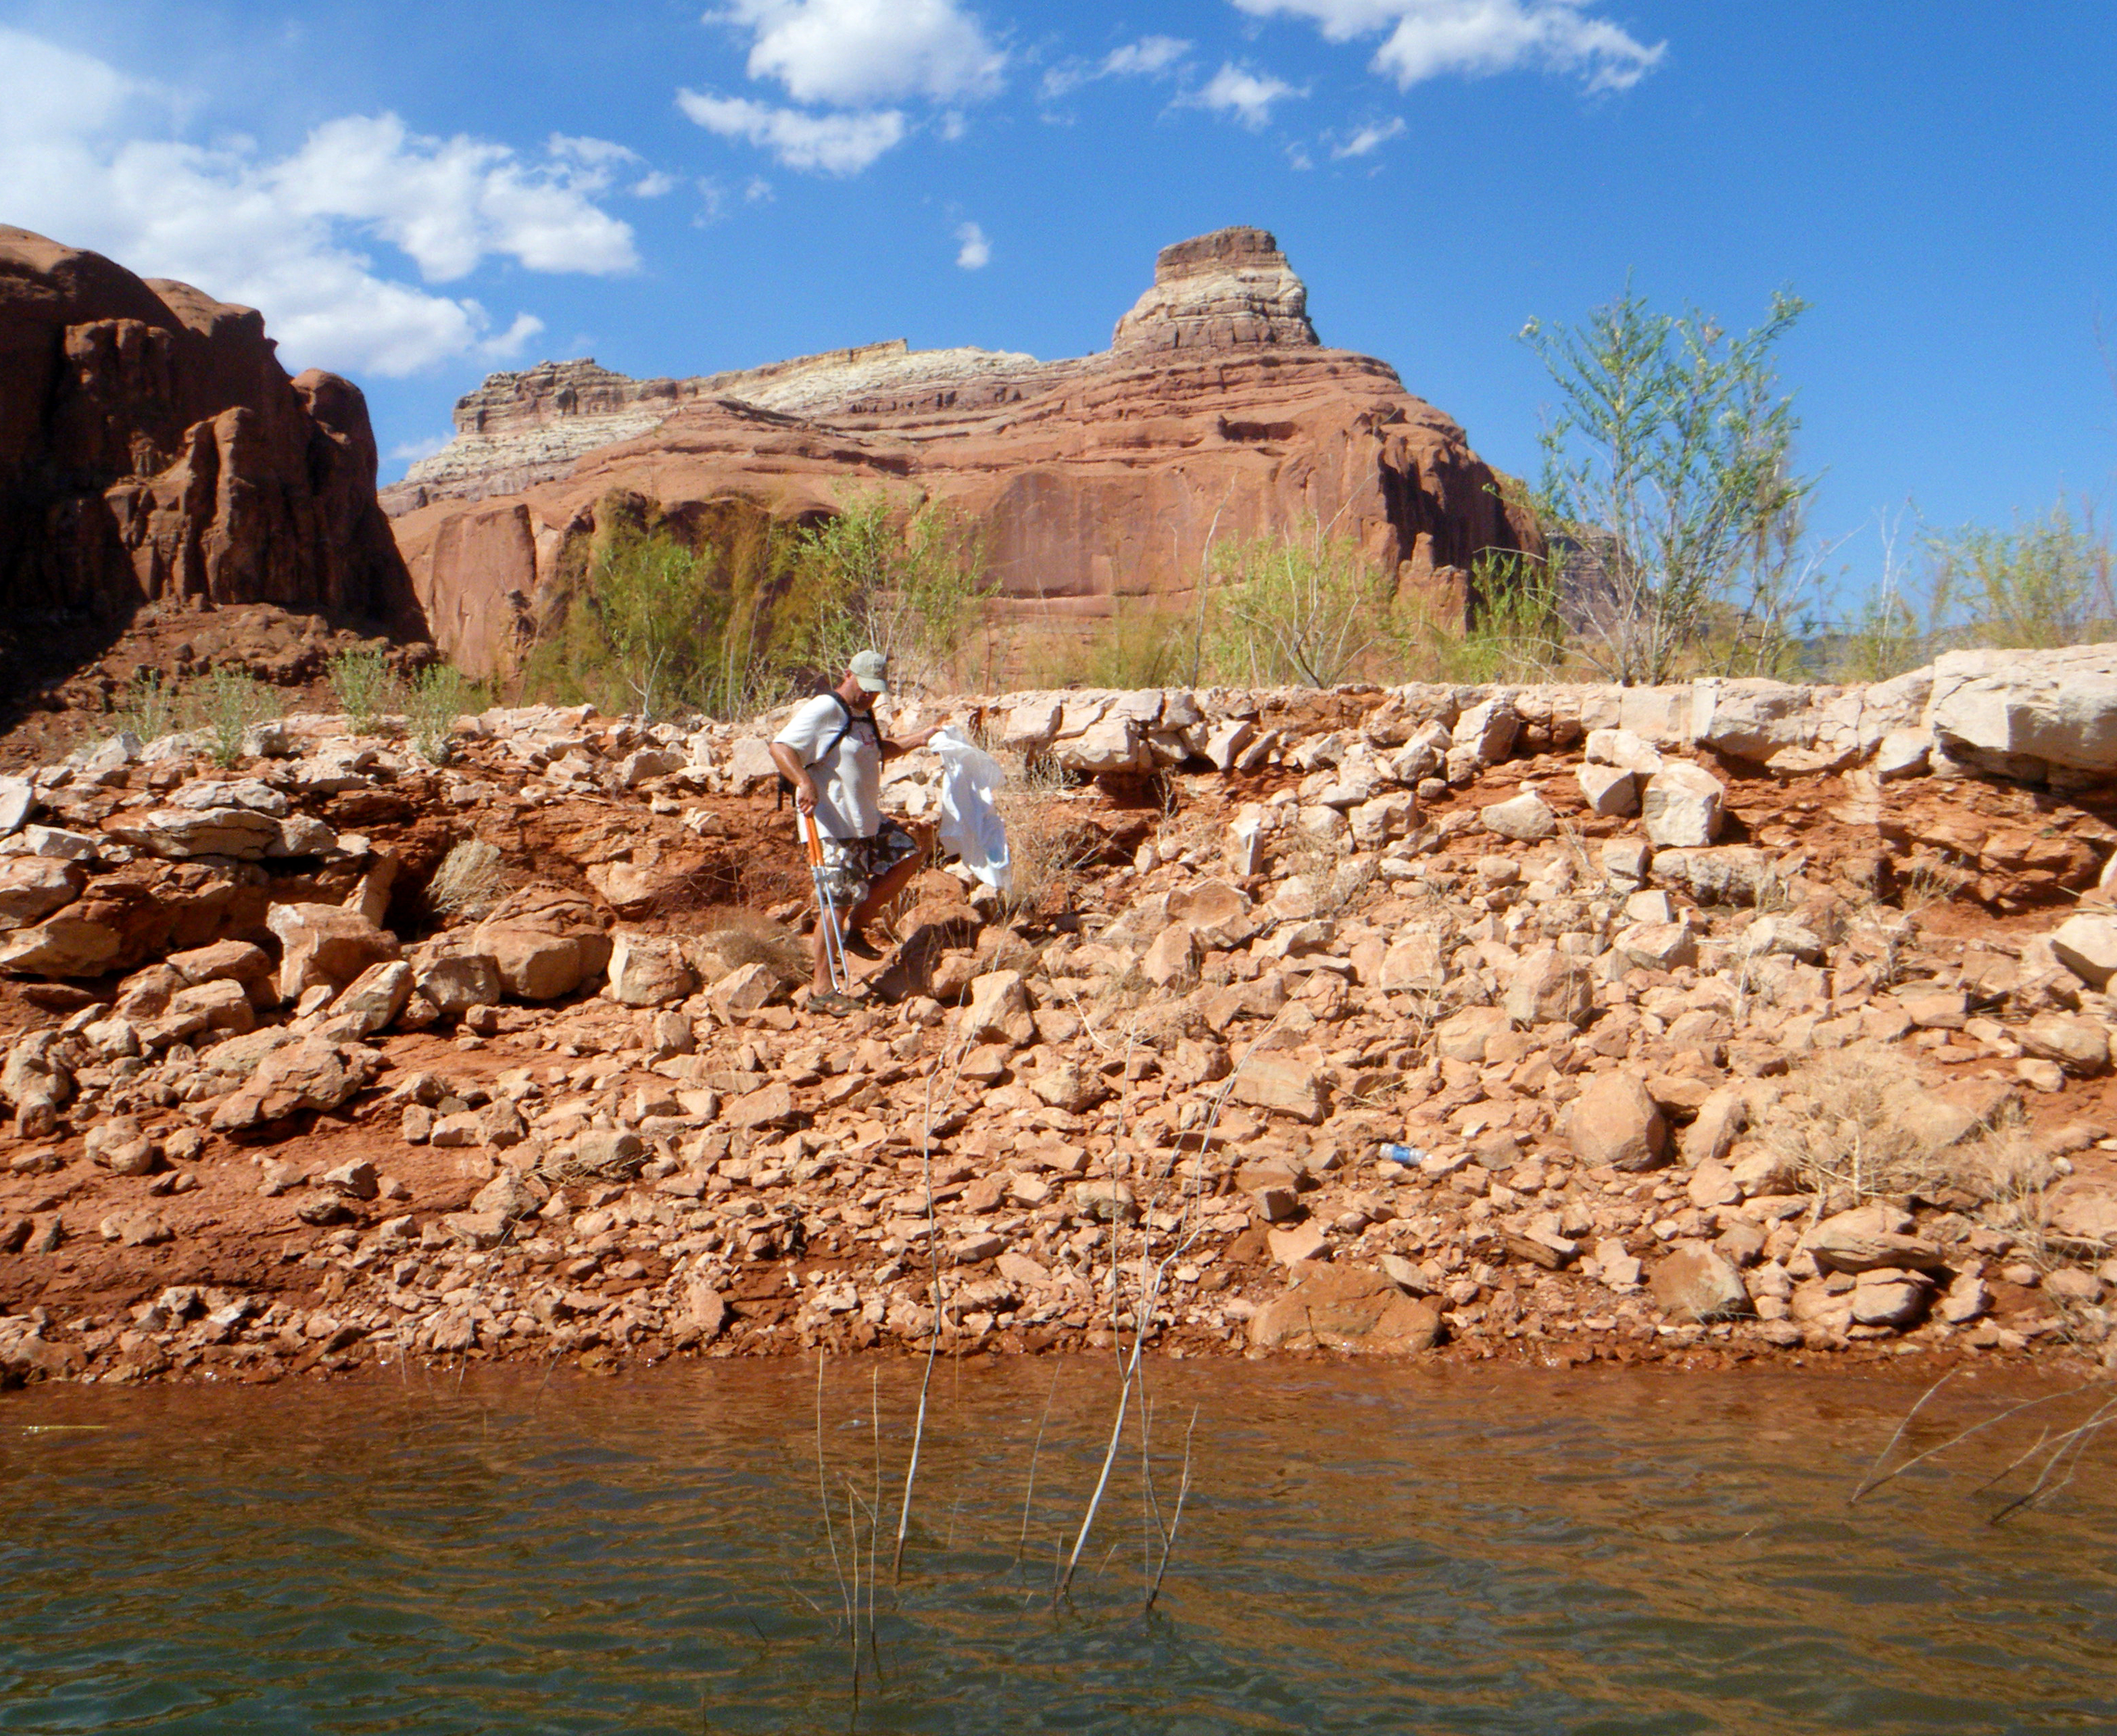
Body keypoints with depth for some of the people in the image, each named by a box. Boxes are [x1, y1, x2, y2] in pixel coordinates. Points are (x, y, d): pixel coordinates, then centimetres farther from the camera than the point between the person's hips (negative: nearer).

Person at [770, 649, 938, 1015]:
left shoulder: (862, 715, 17)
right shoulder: (824, 711, -13)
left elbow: (877, 751, 36)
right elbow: (781, 747, -23)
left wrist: (921, 738, 28)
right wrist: (804, 783, -38)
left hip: (866, 820, 10)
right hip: (834, 824, -10)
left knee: (909, 855, 12)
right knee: (840, 900, -7)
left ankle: (855, 927, 15)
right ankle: (821, 990, 1)